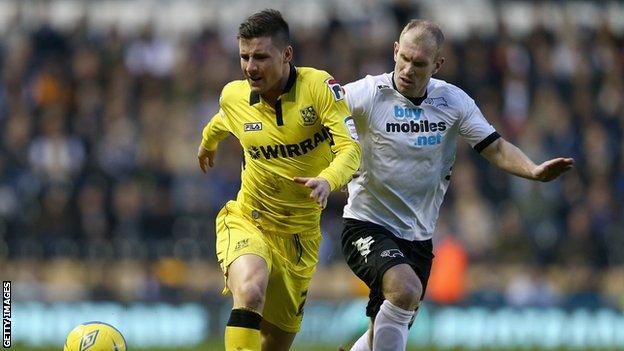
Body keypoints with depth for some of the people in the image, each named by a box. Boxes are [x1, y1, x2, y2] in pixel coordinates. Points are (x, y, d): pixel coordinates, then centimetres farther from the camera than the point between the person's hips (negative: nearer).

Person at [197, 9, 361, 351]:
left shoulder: (319, 86, -15)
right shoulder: (233, 97, -6)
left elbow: (350, 148, -23)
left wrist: (327, 181, -44)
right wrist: (208, 141, 41)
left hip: (300, 235, 1)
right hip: (246, 222, 0)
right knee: (250, 291, -34)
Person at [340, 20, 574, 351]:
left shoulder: (454, 101, -1)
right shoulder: (366, 94, -13)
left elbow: (495, 148, 2)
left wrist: (535, 171, -16)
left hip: (418, 236, 5)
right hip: (367, 225, -5)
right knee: (406, 289, -32)